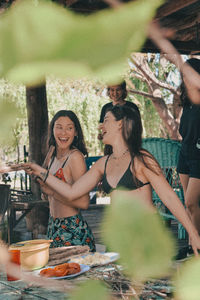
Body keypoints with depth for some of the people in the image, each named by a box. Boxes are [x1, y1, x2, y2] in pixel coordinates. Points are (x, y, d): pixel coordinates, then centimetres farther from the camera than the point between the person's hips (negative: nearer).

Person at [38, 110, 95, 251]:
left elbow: (84, 202, -22)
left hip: (73, 230, -8)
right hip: (54, 227, 8)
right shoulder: (53, 157, 9)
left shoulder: (75, 156, -16)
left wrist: (51, 191, -17)